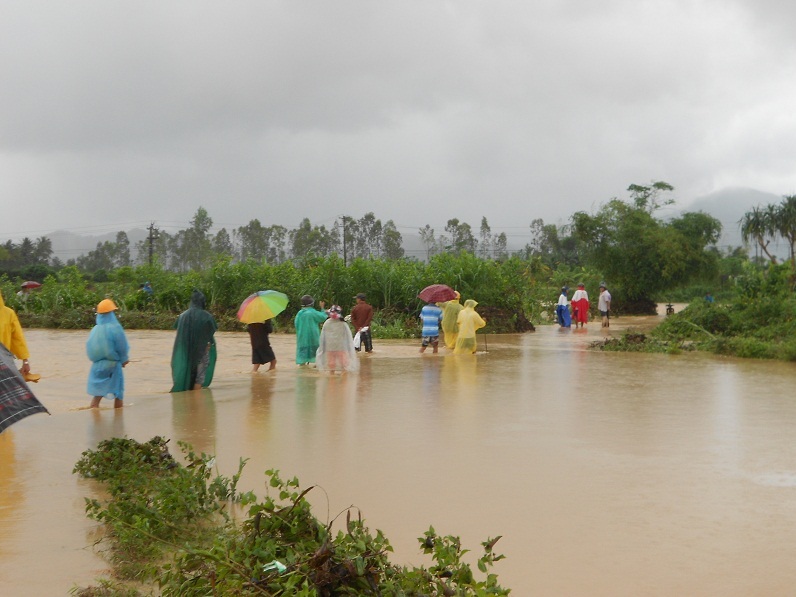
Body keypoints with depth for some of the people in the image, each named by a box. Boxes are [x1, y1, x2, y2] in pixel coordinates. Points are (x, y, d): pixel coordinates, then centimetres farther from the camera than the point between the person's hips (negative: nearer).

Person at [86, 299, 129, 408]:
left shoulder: (95, 329, 0)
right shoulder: (115, 328, -13)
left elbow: (90, 348, 5)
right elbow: (122, 347, -10)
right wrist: (124, 359, 9)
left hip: (97, 366, 4)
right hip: (113, 365, -4)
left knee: (97, 395, 9)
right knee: (118, 395, 10)